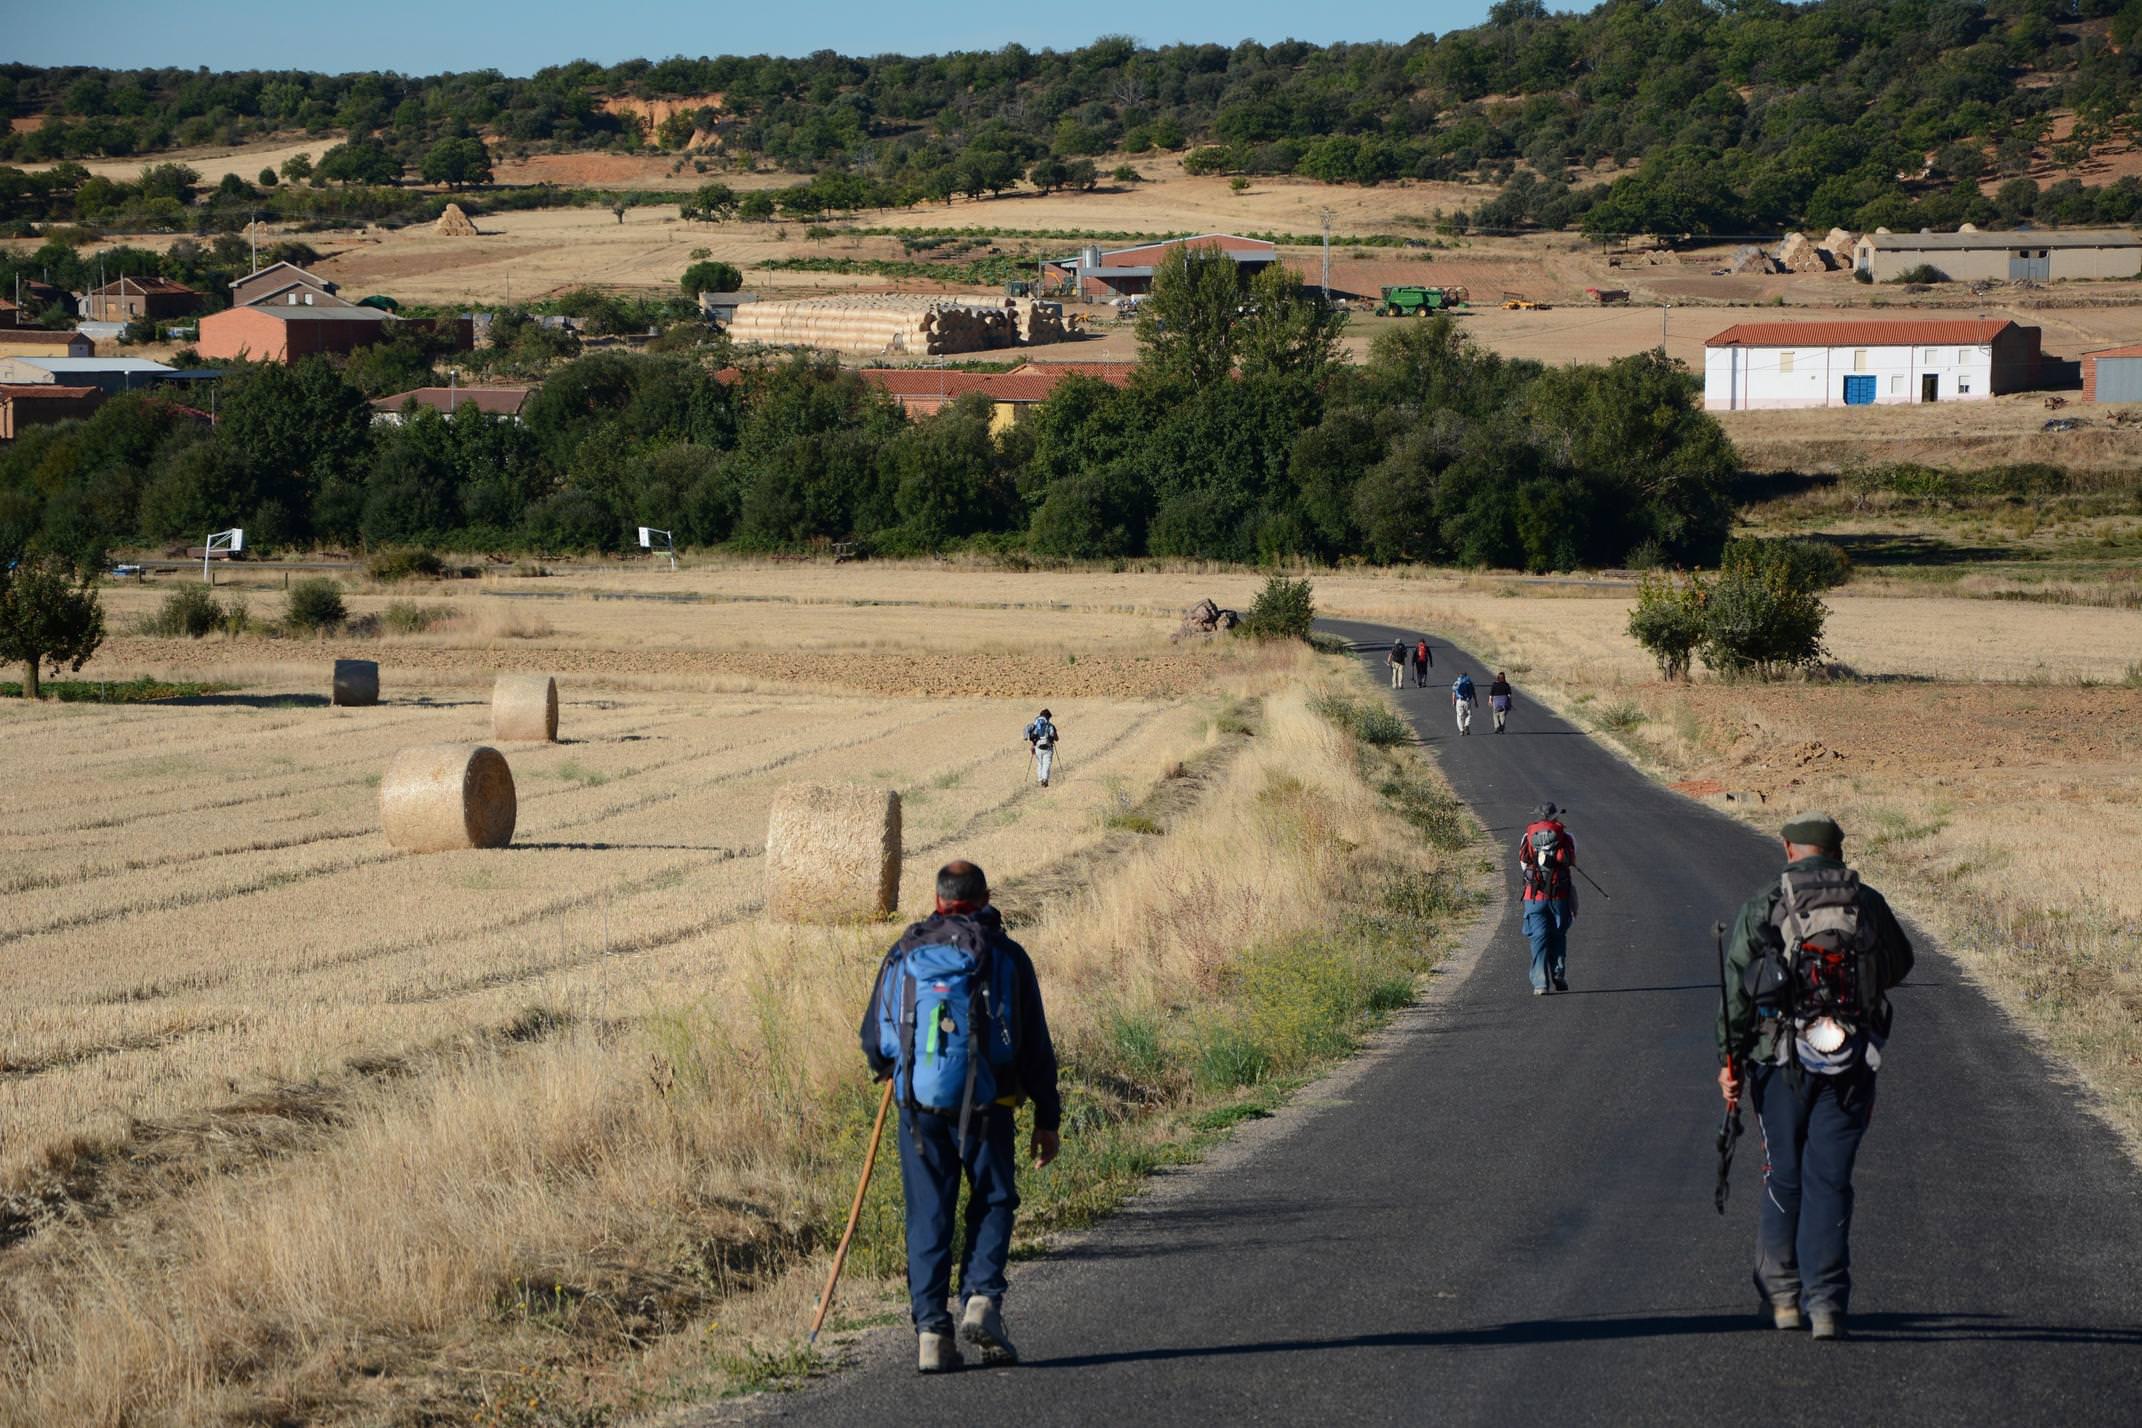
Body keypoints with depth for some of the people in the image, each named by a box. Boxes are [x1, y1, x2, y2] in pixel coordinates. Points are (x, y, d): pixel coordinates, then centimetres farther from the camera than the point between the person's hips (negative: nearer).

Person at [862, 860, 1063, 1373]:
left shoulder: (904, 953, 8)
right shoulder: (1006, 955, 3)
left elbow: (873, 1039, 12)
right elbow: (1036, 1046, 3)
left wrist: (891, 1069, 35)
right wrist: (1047, 1118, 9)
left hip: (918, 1104, 1)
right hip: (987, 1105, -1)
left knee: (927, 1216, 7)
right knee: (993, 1204, 15)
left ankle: (931, 1330, 1)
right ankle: (981, 1300, -5)